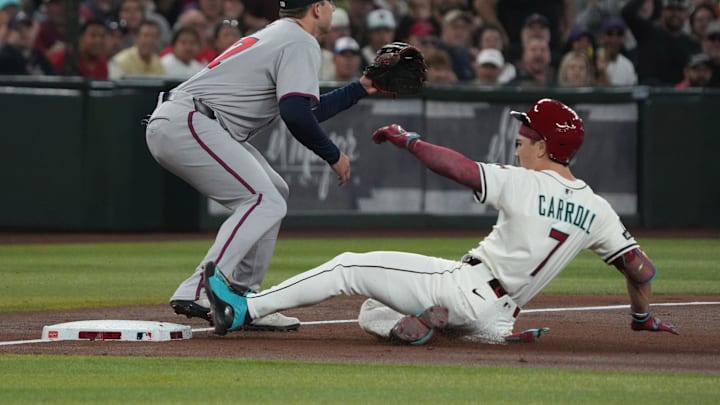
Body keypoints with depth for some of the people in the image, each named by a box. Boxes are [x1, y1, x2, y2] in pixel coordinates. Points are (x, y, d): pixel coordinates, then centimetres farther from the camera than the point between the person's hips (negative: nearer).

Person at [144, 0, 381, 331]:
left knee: (274, 192, 18)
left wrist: (361, 88, 32)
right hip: (184, 126, -11)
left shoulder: (276, 36, 25)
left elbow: (307, 111, 31)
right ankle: (197, 293, -27)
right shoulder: (301, 42, -6)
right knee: (265, 203, -16)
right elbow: (296, 115, -18)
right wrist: (333, 156, -6)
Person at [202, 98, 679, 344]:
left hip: (461, 283, -7)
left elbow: (462, 168, -23)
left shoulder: (524, 184, -13)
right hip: (492, 318, 7)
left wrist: (408, 139, -8)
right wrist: (643, 316, 23)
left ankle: (245, 308, -10)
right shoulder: (597, 210, 5)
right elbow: (641, 266, 5)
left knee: (349, 267, 1)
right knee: (370, 312, 23)